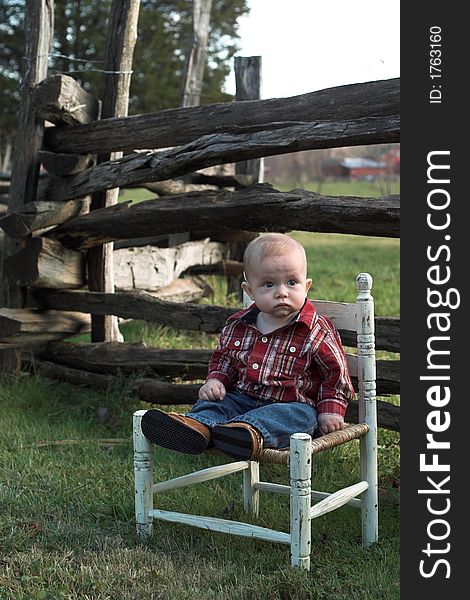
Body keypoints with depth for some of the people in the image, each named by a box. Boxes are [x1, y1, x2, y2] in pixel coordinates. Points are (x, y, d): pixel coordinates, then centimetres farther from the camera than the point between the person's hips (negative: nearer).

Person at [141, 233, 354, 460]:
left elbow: (336, 372, 3)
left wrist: (330, 411, -5)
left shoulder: (317, 331, -5)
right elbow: (222, 359, 23)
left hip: (292, 405, -5)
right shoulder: (237, 326, 7)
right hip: (242, 398, 5)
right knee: (212, 403, -14)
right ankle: (198, 426, -46)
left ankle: (251, 433, -61)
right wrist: (215, 380, 3)